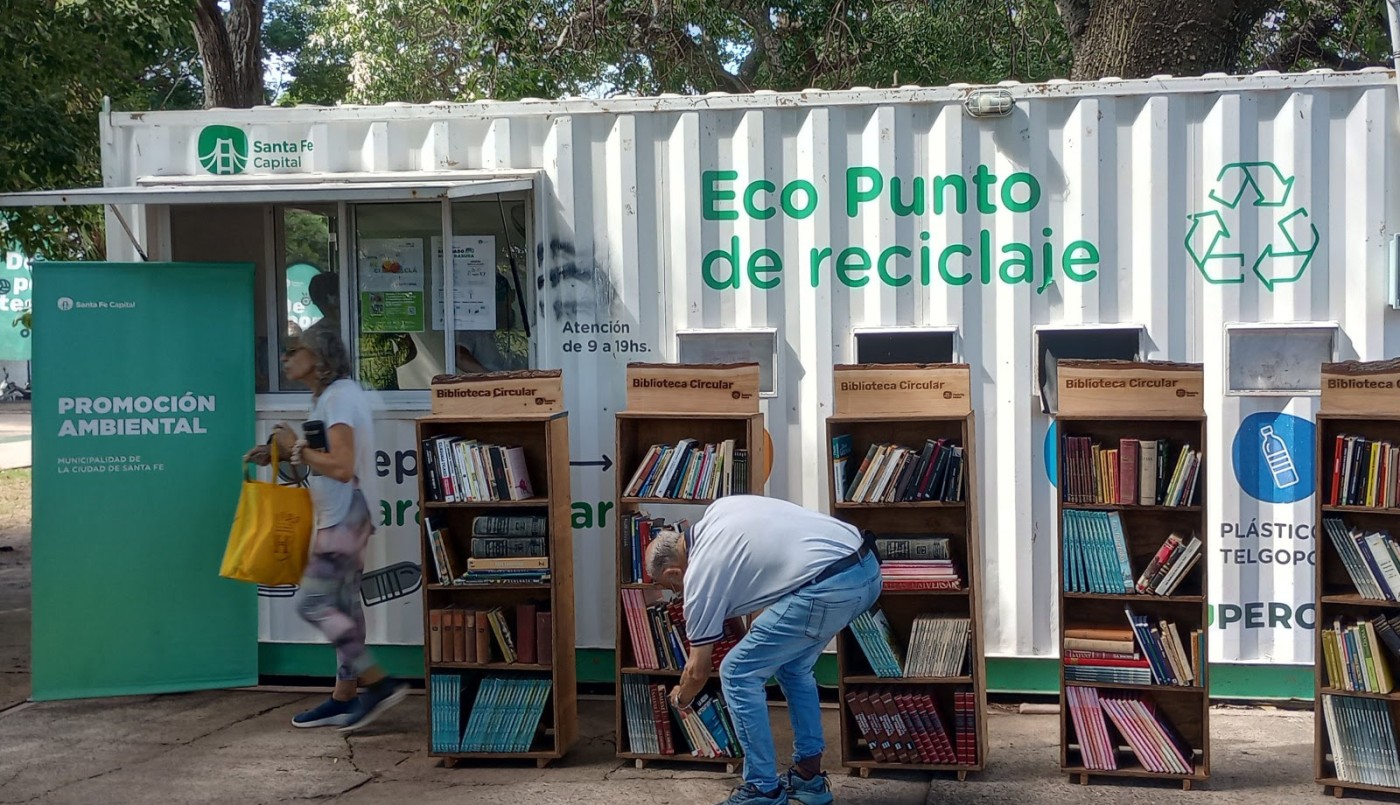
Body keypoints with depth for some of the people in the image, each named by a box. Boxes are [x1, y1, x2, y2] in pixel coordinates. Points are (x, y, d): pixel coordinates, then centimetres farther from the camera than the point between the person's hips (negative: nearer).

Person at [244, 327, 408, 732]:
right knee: (342, 605, 11)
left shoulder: (338, 397, -17)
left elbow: (341, 466, -25)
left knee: (313, 604, -8)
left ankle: (379, 683, -8)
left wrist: (297, 447, -15)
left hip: (344, 516, -10)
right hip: (344, 515, 10)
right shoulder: (338, 393, 14)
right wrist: (280, 454, 9)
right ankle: (344, 698, 16)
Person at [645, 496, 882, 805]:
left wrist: (680, 698, 35)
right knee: (794, 665, 27)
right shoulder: (717, 510, 21)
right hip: (867, 568, 9)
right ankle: (809, 776, 32)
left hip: (831, 586, -9)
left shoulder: (699, 574, 3)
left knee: (738, 673, 5)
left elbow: (699, 671, 13)